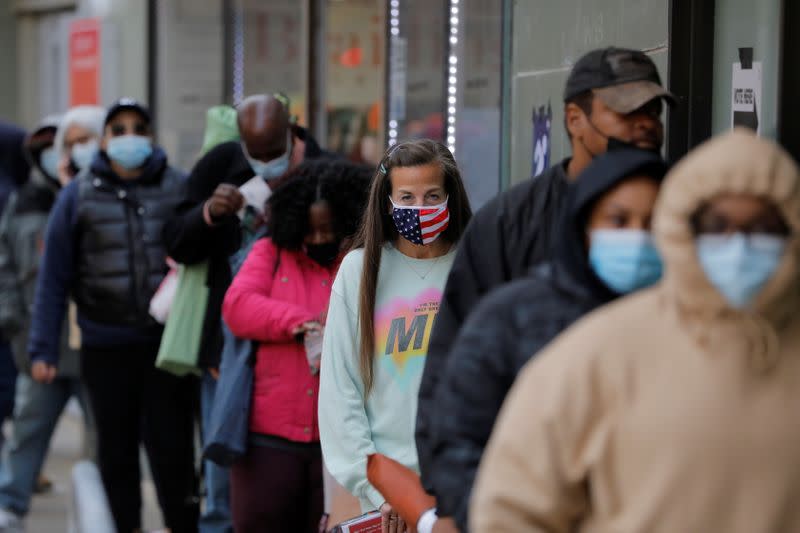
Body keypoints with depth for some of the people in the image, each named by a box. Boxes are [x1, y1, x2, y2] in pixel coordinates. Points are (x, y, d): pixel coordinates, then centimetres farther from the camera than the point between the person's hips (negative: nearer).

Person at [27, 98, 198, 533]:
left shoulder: (179, 188, 1)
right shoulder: (79, 195, 3)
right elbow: (53, 278, 3)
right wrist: (43, 349, -1)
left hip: (168, 345, -1)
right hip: (106, 349, 1)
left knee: (172, 448, -1)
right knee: (115, 449, 11)